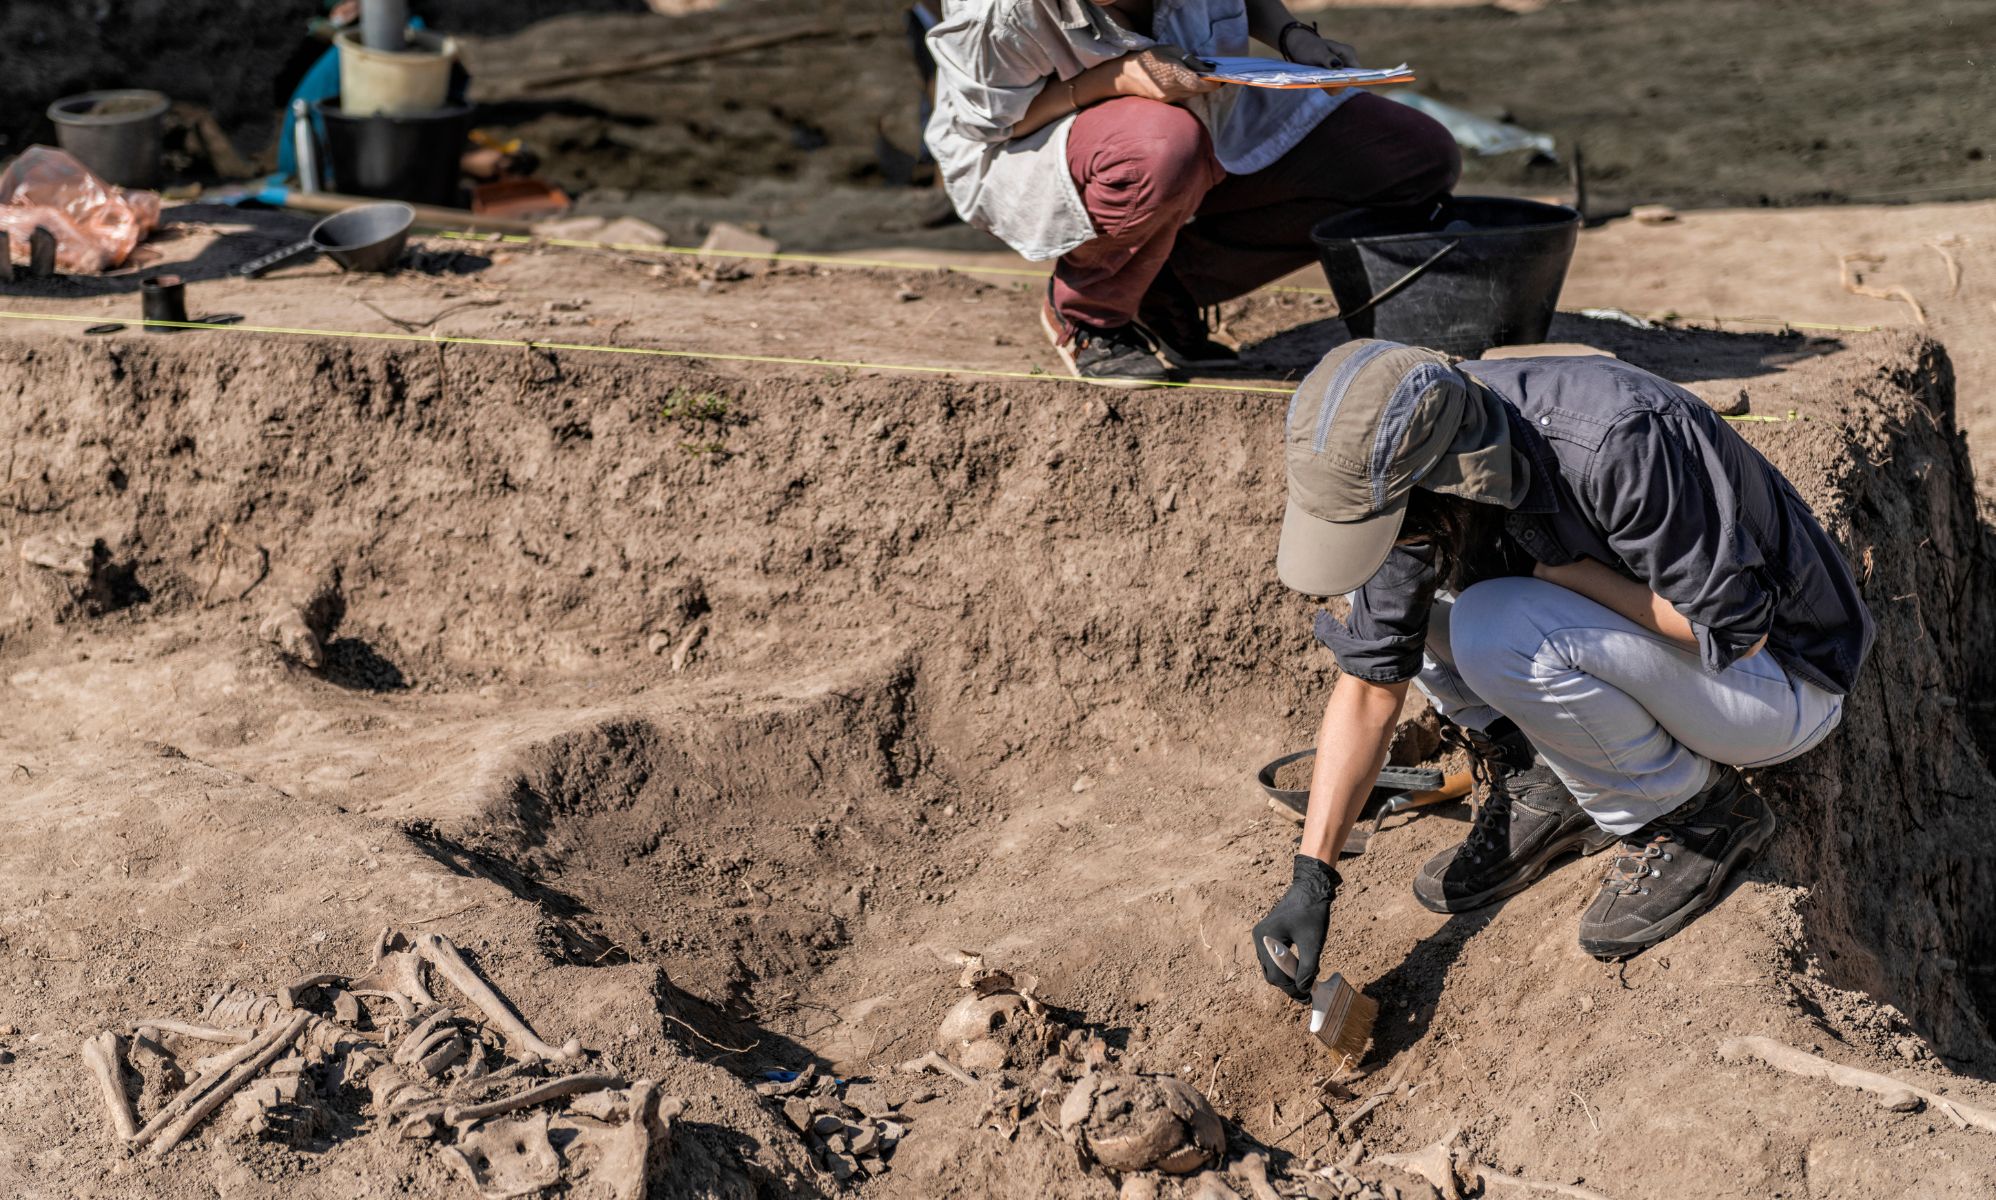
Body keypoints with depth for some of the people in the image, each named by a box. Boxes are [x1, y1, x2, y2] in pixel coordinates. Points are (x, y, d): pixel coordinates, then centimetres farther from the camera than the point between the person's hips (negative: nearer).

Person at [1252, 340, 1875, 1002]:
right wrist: (1311, 877, -11)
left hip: (1779, 680, -7)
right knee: (1390, 592, -6)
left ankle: (1696, 812, -7)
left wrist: (1558, 569, -24)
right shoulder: (1404, 473, -14)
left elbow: (1736, 631, -27)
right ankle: (1547, 795, 3)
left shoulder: (1623, 439, -36)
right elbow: (1370, 686, -6)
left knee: (1498, 631, -30)